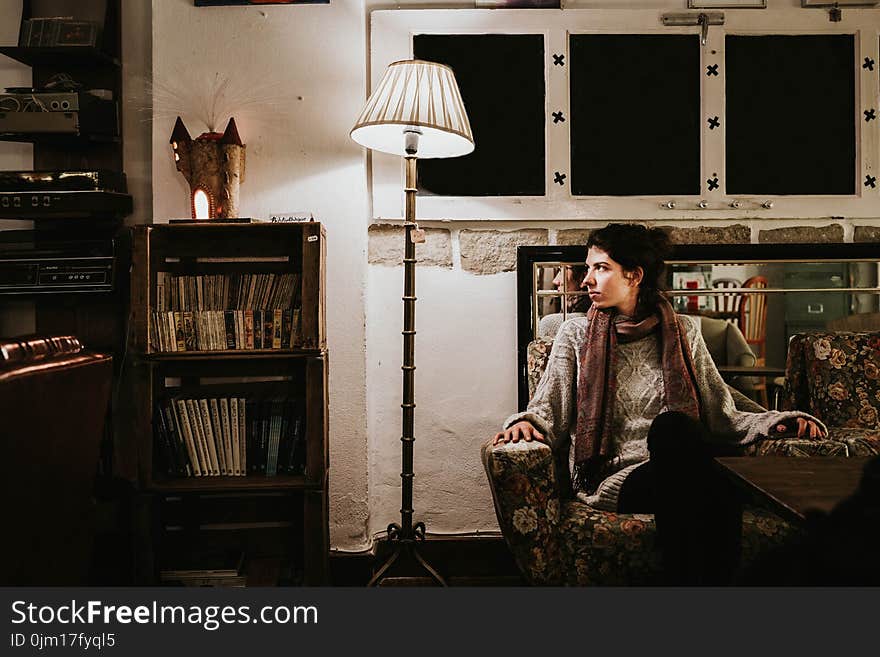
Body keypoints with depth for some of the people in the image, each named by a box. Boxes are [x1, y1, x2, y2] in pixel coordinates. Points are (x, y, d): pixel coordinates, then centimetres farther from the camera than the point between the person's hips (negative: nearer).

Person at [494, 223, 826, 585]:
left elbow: (721, 416, 12)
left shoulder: (682, 331, 13)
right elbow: (550, 411, 4)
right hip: (610, 477, -2)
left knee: (671, 425, -37)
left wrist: (780, 421, -3)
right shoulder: (577, 333, 10)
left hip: (678, 467, 2)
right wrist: (525, 422, -18)